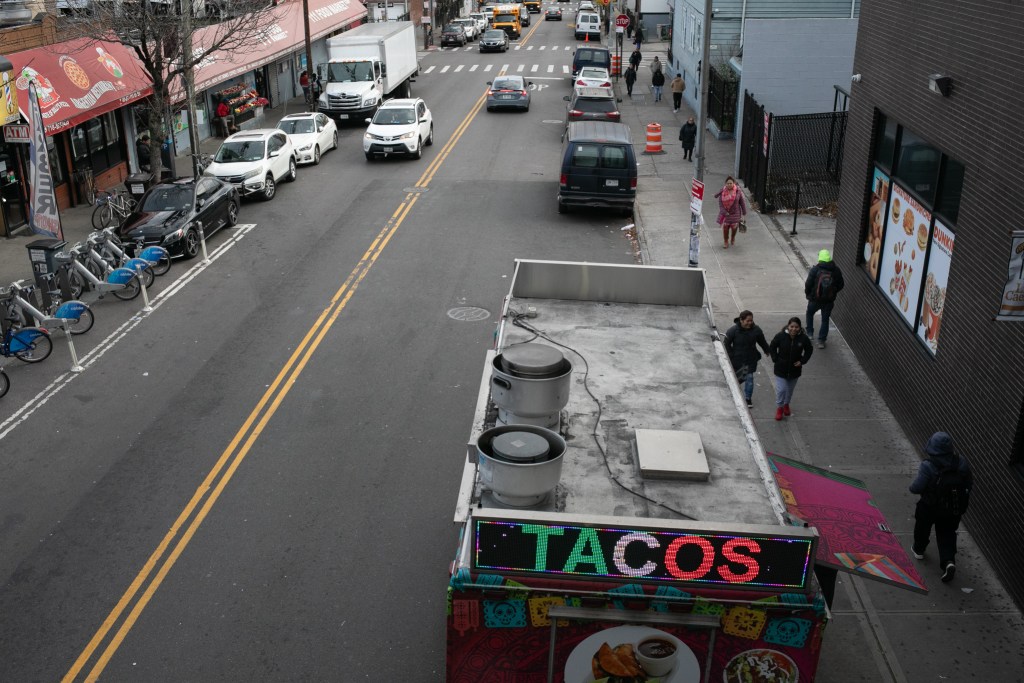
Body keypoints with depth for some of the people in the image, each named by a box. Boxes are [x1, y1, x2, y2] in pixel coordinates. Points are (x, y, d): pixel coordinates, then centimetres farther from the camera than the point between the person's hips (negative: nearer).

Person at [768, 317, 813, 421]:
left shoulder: (803, 338, -13)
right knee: (781, 389, -6)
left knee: (790, 389, 20)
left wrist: (802, 361, -5)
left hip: (795, 369, 2)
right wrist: (775, 359, -9)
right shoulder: (781, 336, -18)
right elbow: (772, 347, -2)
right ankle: (779, 408, 16)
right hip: (781, 369, -2)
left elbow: (809, 349, 5)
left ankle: (786, 404, 45)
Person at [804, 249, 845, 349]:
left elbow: (808, 284, -15)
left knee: (810, 313, 25)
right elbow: (840, 285, 2)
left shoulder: (815, 269, -14)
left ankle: (809, 333, 25)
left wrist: (808, 294, 3)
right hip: (829, 300, 2)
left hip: (815, 299, -2)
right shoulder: (836, 270, -4)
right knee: (825, 319, 13)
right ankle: (821, 341, 13)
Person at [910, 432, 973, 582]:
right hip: (954, 508, 3)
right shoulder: (961, 462, -13)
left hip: (930, 507, -3)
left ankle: (919, 550, 46)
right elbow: (969, 483, -2)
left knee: (922, 526, 25)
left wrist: (913, 484, -3)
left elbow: (916, 488, -25)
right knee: (947, 533, 18)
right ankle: (948, 561, 0)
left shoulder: (928, 466, -28)